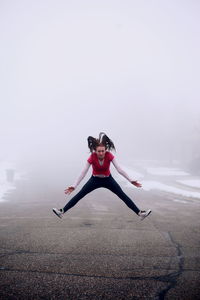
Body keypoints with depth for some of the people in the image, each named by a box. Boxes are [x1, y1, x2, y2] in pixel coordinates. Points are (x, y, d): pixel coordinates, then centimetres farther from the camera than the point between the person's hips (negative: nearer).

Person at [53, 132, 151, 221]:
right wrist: (74, 186, -28)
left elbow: (119, 169, -24)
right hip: (95, 179, 0)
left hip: (108, 179, 0)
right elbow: (83, 173, -24)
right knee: (79, 195, -7)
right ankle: (62, 211, -2)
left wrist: (131, 180, -29)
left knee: (123, 196, -5)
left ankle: (140, 213, -1)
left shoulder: (109, 156, -26)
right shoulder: (92, 157, -26)